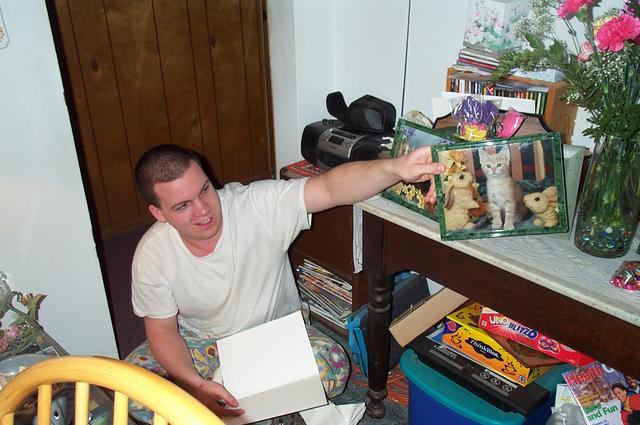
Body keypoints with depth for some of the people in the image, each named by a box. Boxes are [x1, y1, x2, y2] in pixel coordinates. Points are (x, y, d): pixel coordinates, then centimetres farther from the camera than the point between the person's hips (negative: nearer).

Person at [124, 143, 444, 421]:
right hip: (200, 341, 2)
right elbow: (162, 329, -11)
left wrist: (396, 168, -60)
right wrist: (195, 385, -29)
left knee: (333, 365, -28)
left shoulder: (259, 205, -27)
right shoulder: (152, 254, -19)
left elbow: (330, 188, -41)